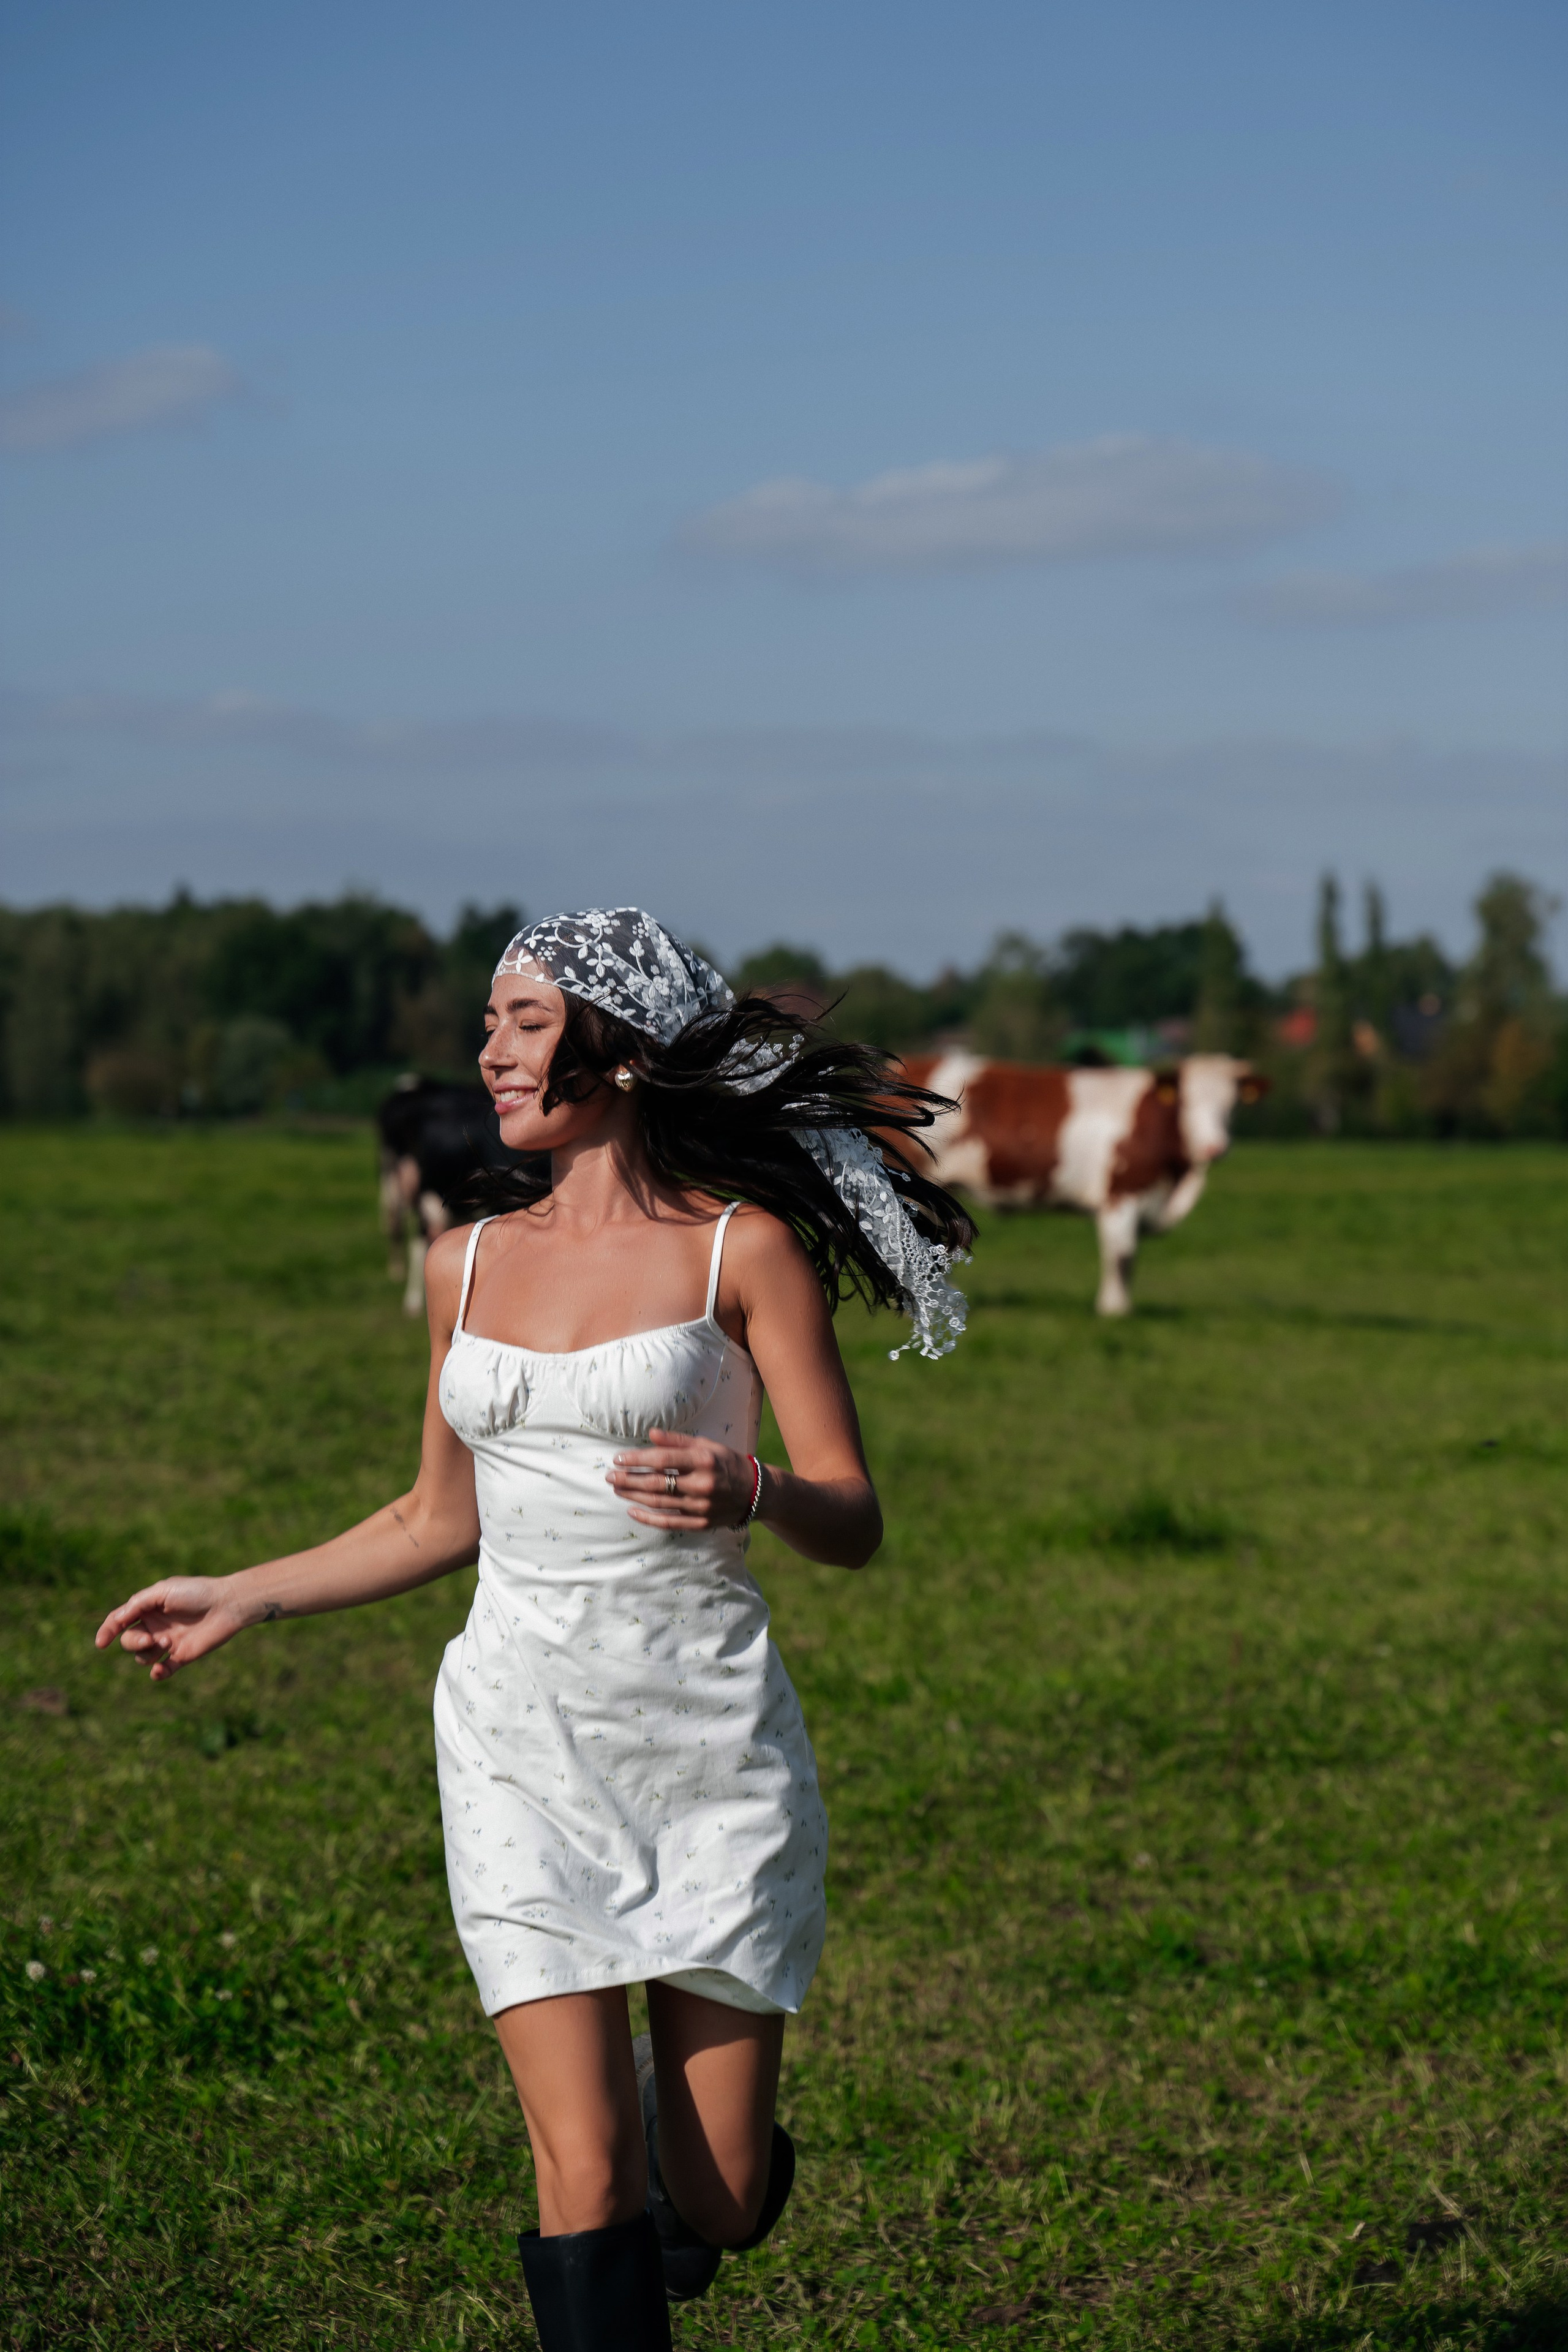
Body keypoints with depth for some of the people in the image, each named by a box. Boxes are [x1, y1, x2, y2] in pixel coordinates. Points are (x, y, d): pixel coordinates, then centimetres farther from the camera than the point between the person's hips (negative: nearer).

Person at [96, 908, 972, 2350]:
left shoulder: (744, 1246, -5)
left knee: (718, 2205, 4)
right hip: (524, 1740, 3)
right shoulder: (472, 1263, 8)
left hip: (710, 1735, -3)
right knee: (589, 2172, -8)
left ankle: (693, 2115, 40)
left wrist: (751, 1492, -26)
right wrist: (242, 1600, 18)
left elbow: (854, 1526, -6)